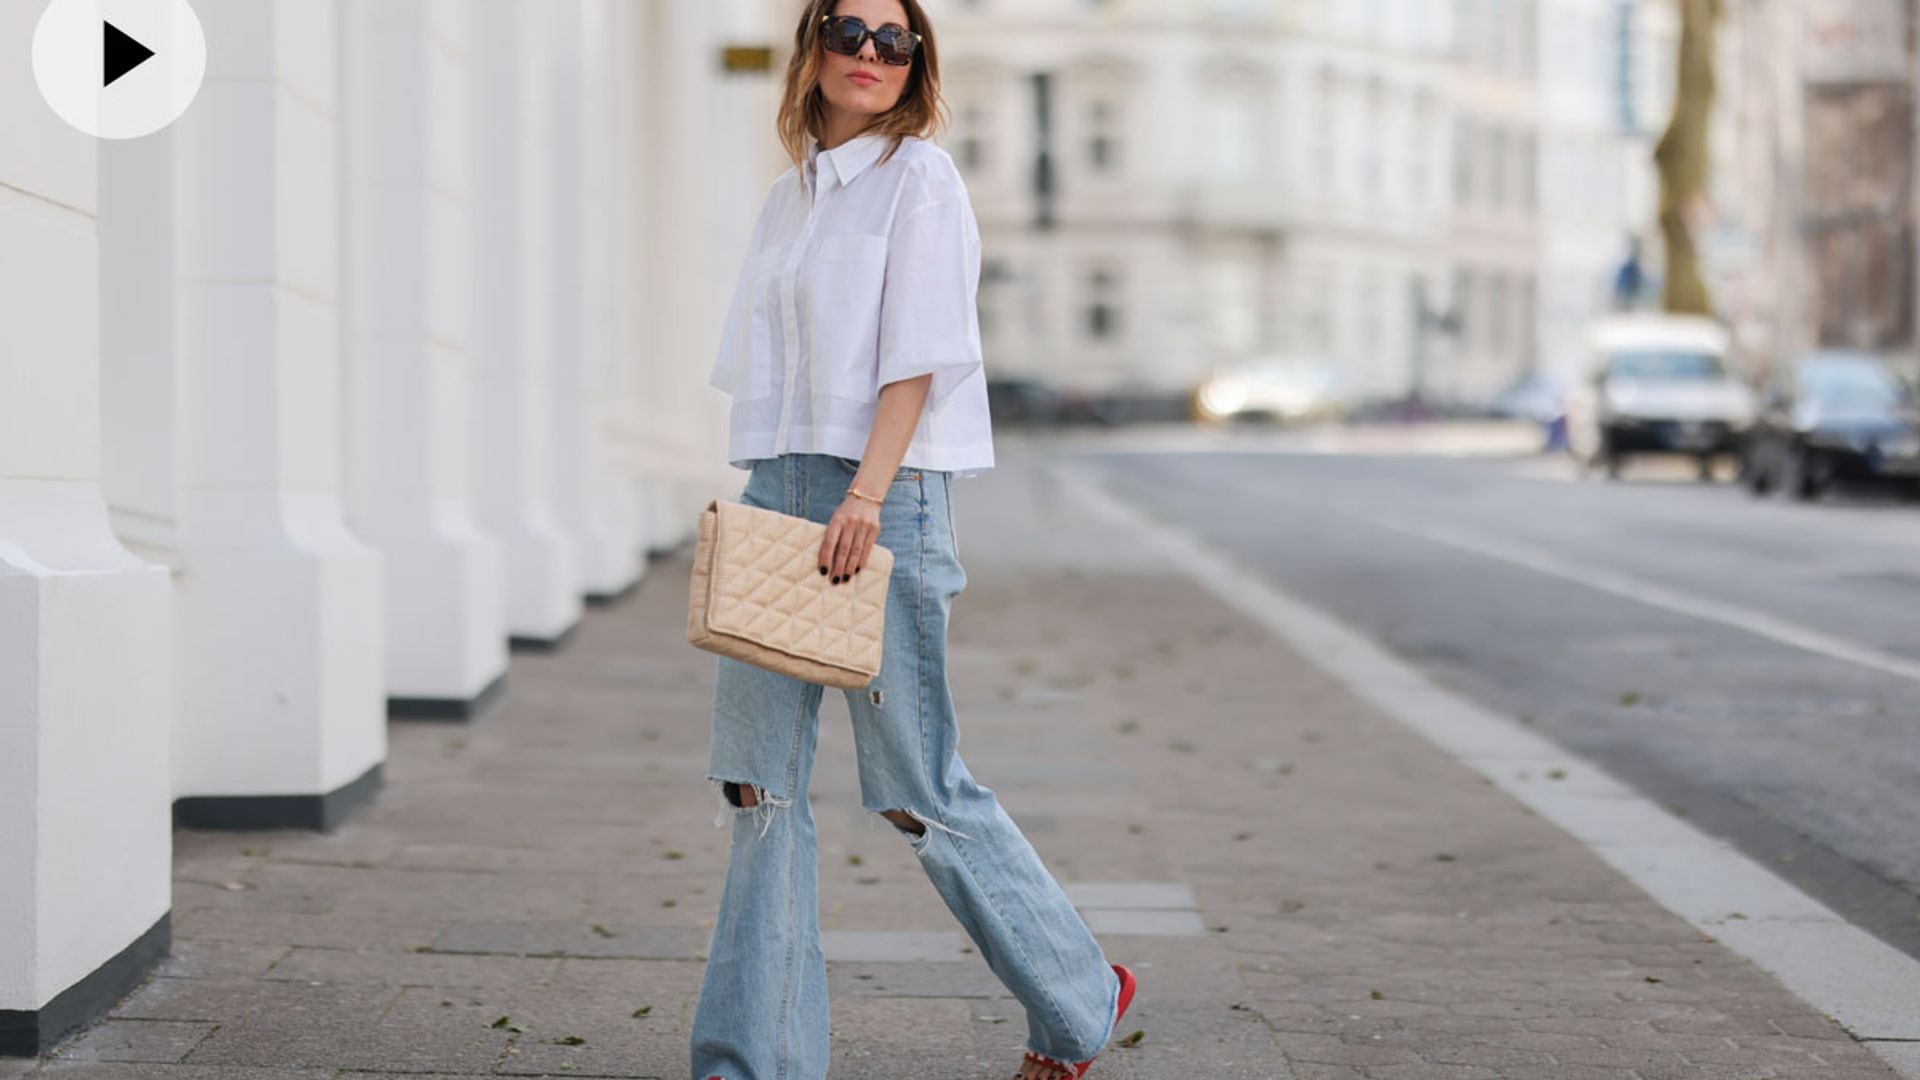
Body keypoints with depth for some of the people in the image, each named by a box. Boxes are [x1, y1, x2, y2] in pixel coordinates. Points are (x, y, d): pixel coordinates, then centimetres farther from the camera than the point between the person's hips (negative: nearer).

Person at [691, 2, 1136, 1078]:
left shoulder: (920, 175, -3)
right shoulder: (792, 194, 17)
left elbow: (917, 353, -12)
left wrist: (867, 494, -21)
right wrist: (766, 494, 12)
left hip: (884, 496, -7)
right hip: (777, 489, 7)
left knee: (916, 788, -2)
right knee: (759, 779, 2)